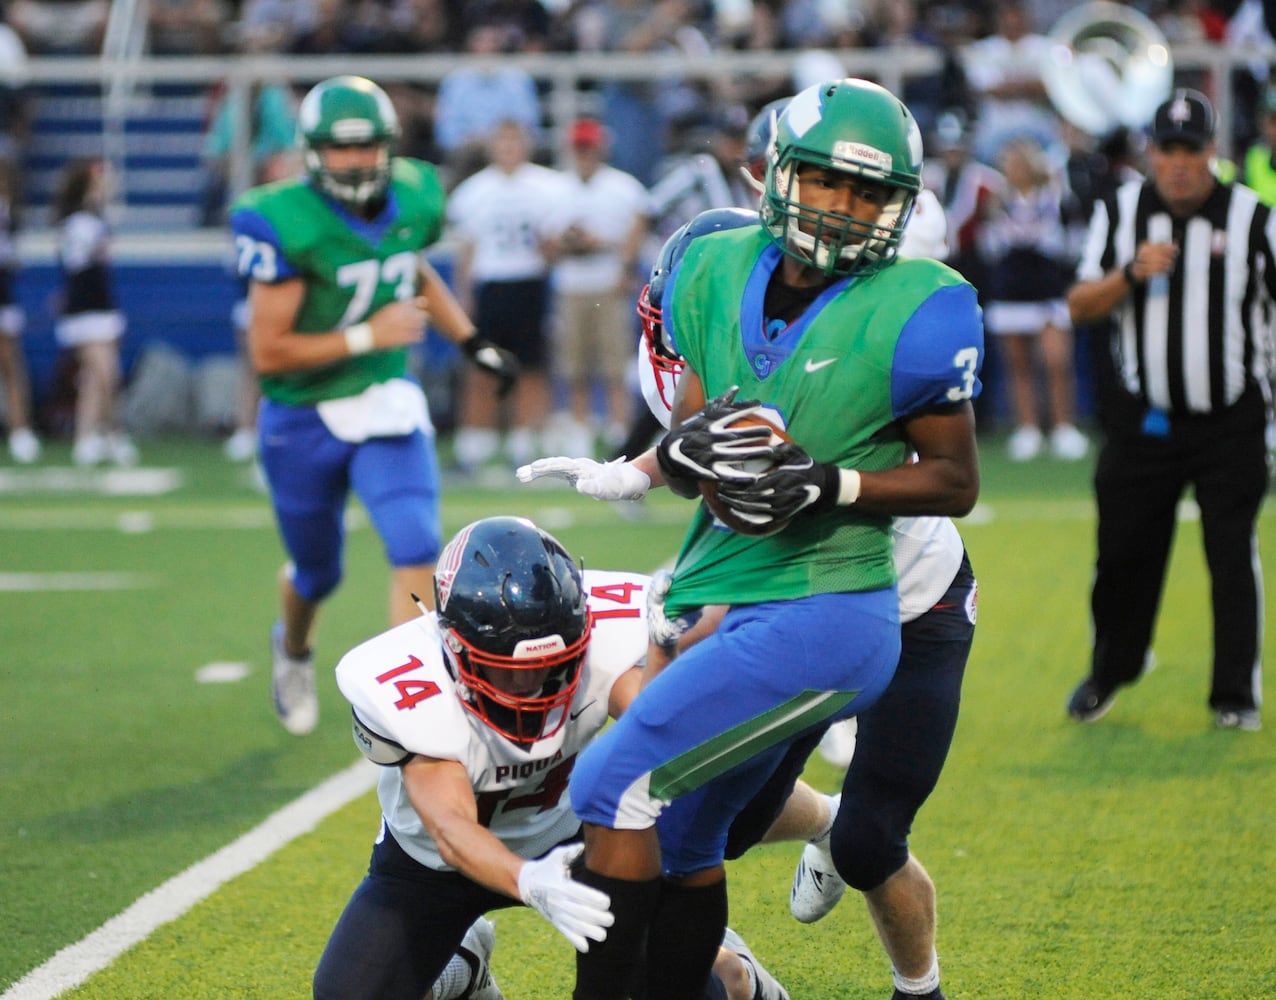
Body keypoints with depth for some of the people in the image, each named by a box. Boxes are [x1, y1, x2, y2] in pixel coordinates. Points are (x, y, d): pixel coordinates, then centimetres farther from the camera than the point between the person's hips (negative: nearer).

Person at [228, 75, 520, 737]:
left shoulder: (412, 200, -5)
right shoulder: (288, 225, -23)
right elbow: (268, 353, -22)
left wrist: (470, 341, 11)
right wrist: (370, 337, -22)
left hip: (385, 406, 3)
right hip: (303, 419, -3)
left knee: (416, 549, -18)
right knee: (317, 574, 17)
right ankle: (292, 649, 52)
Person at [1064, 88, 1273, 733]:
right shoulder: (1119, 211, 2)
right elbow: (1081, 307, -1)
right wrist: (1130, 274, -19)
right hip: (1143, 421, 2)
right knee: (1124, 552, 6)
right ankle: (1109, 673, 26)